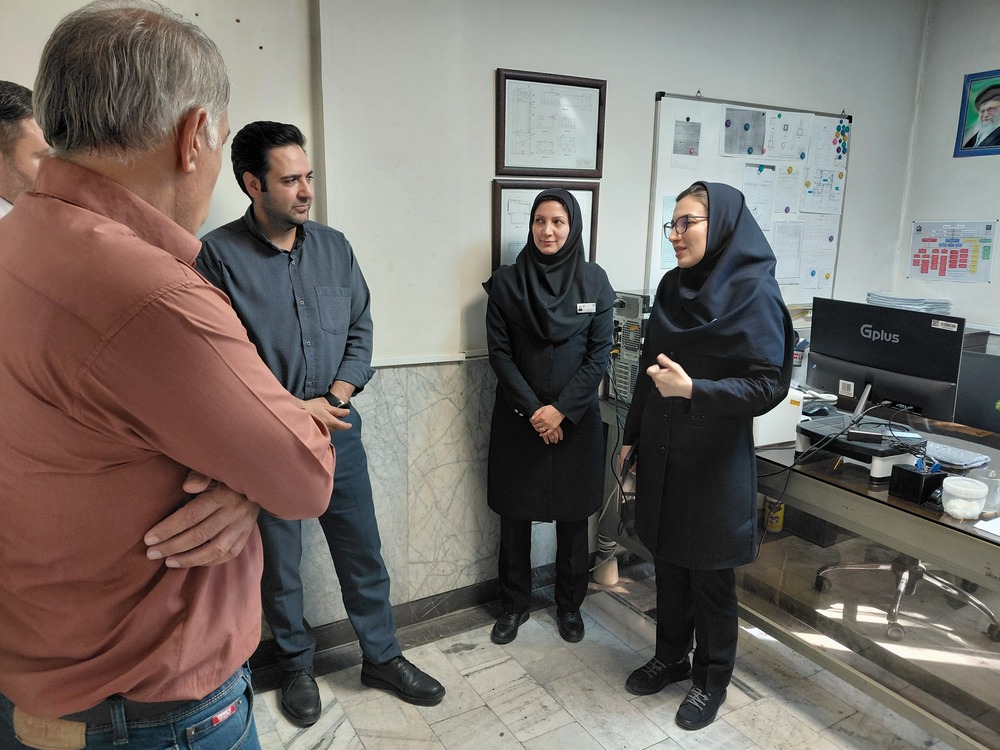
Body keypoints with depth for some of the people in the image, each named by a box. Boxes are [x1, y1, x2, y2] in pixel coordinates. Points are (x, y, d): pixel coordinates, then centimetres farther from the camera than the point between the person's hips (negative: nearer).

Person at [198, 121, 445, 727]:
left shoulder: (334, 246, 3)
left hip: (339, 426, 3)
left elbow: (361, 328, 6)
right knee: (279, 563, 15)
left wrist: (336, 395, -9)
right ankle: (297, 667, 37)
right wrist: (294, 410, -15)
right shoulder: (219, 255, -10)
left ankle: (383, 656, 33)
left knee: (363, 552, 13)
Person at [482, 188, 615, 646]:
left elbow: (599, 353, -3)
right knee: (515, 515, 9)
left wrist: (562, 409, -12)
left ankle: (569, 604, 31)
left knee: (573, 516, 11)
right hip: (518, 419, 0)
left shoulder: (594, 281, -1)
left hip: (576, 418, 0)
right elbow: (499, 352, -4)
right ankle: (514, 604, 28)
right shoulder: (506, 282, -2)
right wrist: (532, 409, -12)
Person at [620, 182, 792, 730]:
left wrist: (693, 389, -29)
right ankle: (671, 658, 39)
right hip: (662, 453, 6)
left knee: (709, 576, 9)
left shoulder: (754, 293, -13)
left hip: (714, 460, -6)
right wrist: (632, 435, 14)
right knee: (667, 563, 17)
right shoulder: (672, 286, 5)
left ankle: (711, 679, 32)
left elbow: (770, 384, -17)